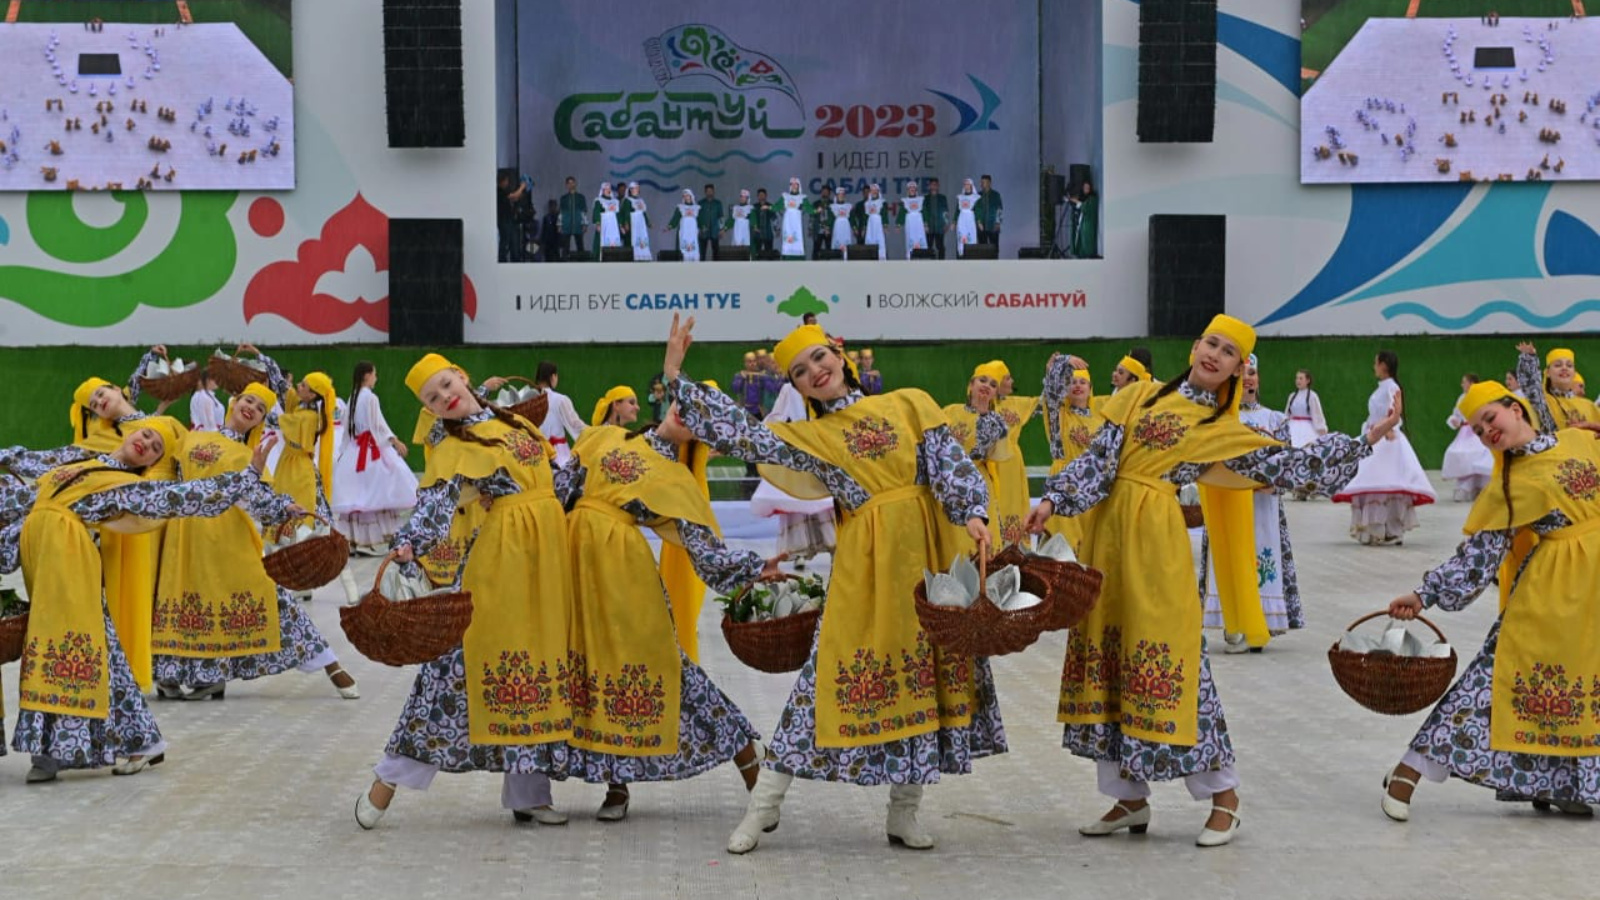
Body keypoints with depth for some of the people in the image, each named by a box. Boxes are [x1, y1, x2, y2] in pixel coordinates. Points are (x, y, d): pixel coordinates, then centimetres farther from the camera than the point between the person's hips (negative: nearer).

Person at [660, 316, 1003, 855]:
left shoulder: (911, 404, 10)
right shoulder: (810, 436, 8)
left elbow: (951, 463, 3)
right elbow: (740, 432, -1)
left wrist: (973, 513, -14)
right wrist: (675, 378, -4)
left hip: (929, 553, 2)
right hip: (865, 563, -2)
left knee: (925, 676, 4)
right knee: (845, 670, -5)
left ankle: (904, 813, 14)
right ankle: (763, 807, 2)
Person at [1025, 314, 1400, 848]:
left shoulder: (1223, 430, 6)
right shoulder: (1140, 397, 13)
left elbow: (1287, 465, 3)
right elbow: (1100, 456, 8)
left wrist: (1364, 443, 3)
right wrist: (1054, 501, -4)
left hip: (1156, 539, -4)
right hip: (1107, 529, 4)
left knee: (1166, 658, -8)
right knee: (1105, 650, 5)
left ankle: (1223, 794, 4)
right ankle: (1130, 797, 16)